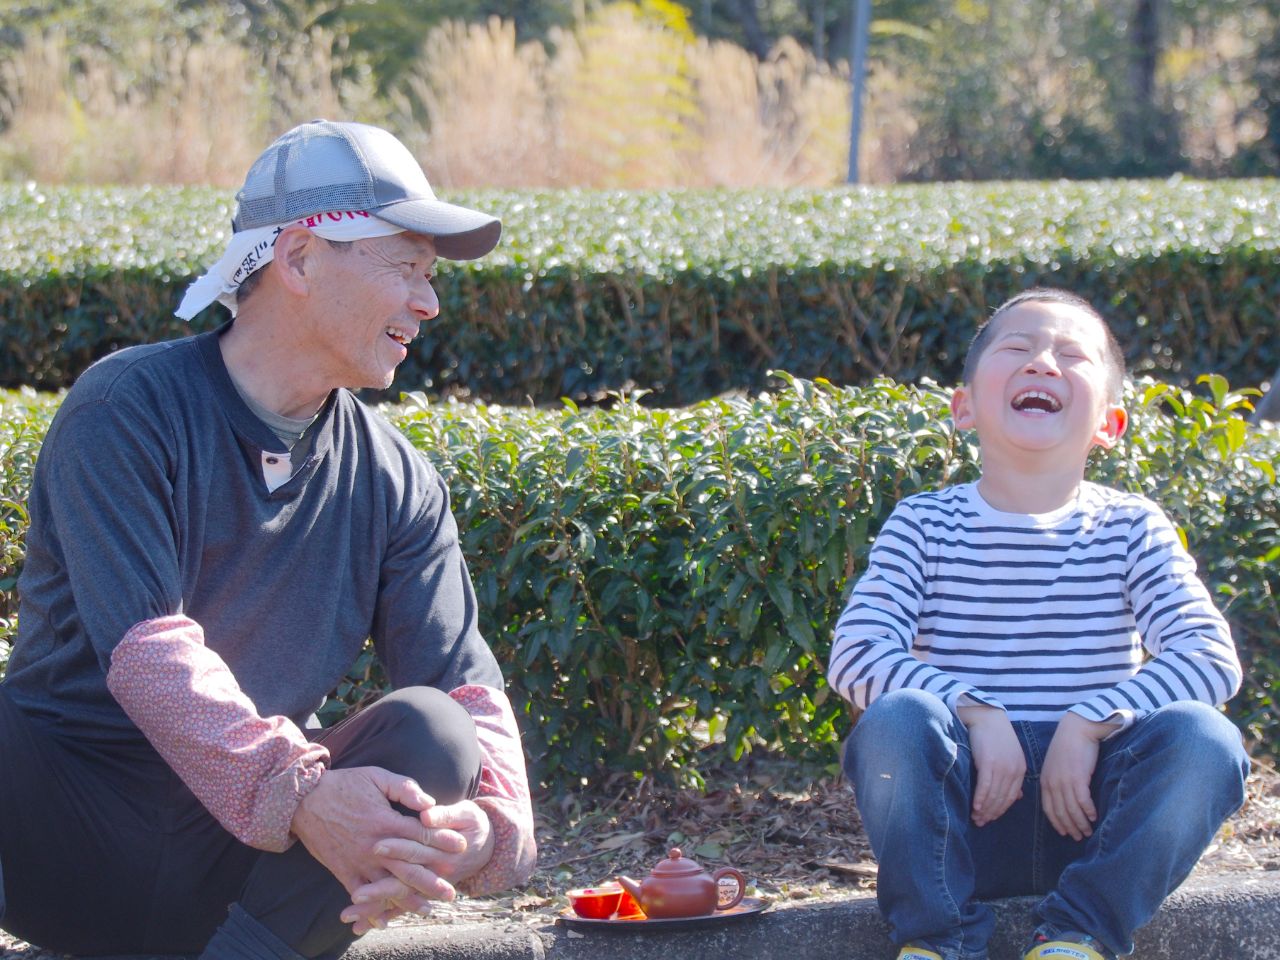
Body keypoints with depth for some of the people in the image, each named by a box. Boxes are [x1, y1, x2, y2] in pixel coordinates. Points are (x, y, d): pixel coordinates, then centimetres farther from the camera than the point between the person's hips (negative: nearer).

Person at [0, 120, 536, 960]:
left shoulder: (397, 483, 7)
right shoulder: (126, 410, -9)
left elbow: (467, 687, -3)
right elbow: (145, 644, -23)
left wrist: (489, 819, -27)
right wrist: (295, 793, -38)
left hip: (253, 866, 4)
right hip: (68, 833, -4)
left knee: (432, 733, -22)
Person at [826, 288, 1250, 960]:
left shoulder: (1131, 529, 5)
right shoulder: (924, 525, 5)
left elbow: (1210, 656, -8)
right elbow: (855, 653, -9)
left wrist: (1087, 723, -21)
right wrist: (975, 712, -23)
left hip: (1088, 810, 1)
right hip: (963, 817, -1)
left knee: (1200, 736, -27)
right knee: (896, 721, -31)